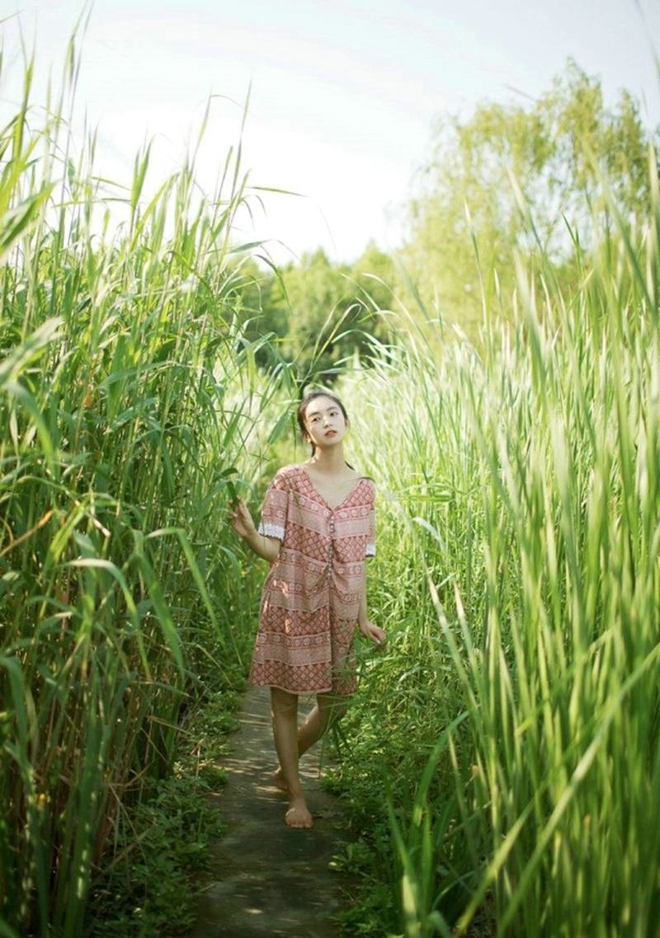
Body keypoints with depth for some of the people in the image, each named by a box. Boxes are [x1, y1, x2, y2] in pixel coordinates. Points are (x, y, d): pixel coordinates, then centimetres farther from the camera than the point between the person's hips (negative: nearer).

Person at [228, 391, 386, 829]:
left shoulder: (364, 488, 5)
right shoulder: (289, 480, -5)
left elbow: (360, 559, 10)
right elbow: (273, 550, -6)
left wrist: (364, 617, 9)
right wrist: (249, 533, -27)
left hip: (338, 610, 4)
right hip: (291, 604, -3)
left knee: (335, 702, 10)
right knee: (286, 701, 5)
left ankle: (285, 769, 36)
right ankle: (297, 796, 23)